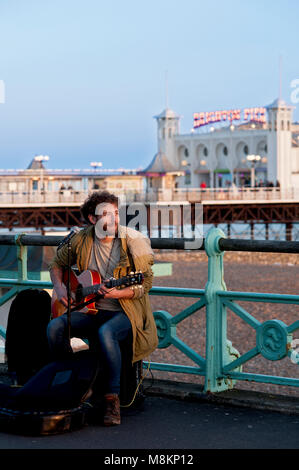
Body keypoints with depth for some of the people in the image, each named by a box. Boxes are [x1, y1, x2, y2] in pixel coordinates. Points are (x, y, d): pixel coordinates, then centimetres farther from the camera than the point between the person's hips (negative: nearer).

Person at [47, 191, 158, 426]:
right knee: (55, 327, -21)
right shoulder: (80, 240, 2)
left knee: (106, 333, -37)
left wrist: (119, 294, -26)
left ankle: (113, 398, -26)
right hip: (90, 309, 4)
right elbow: (57, 263, 20)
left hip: (125, 312, -4)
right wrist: (60, 288, 3)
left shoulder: (133, 241, -10)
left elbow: (146, 283, -10)